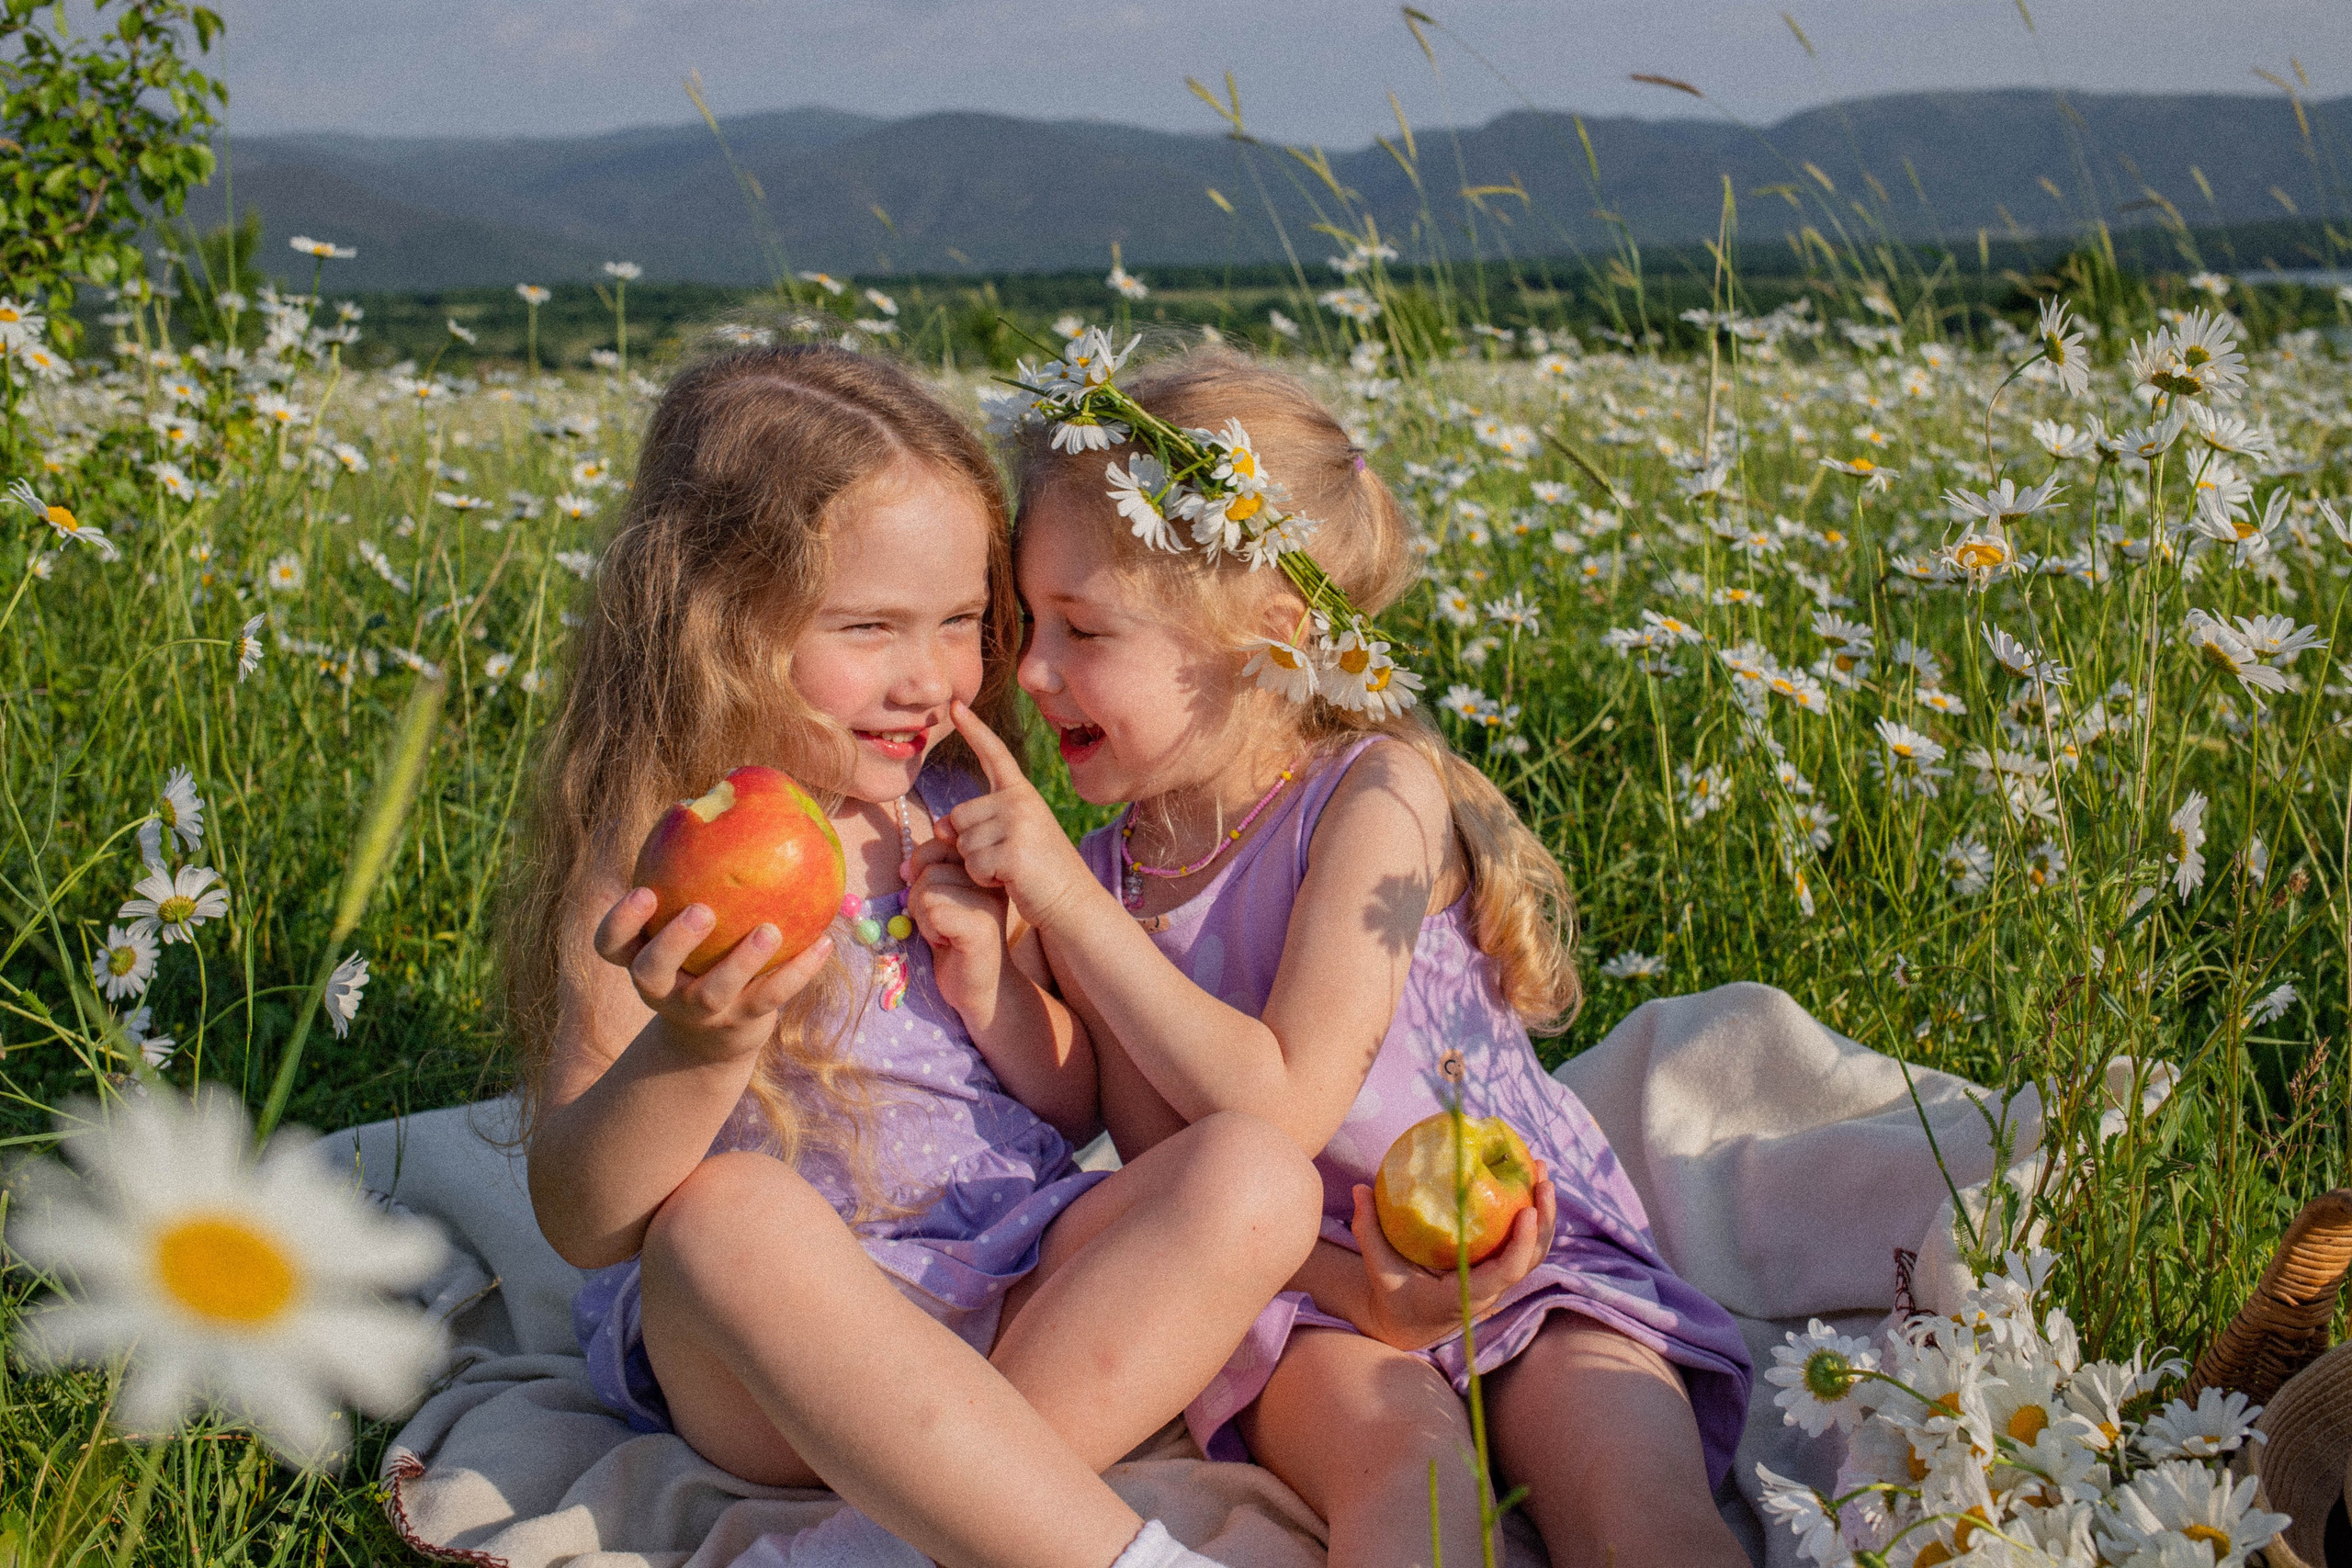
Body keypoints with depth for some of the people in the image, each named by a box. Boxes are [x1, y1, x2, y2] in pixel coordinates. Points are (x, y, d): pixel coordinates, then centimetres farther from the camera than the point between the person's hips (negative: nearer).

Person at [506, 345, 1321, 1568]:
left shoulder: (960, 819, 9)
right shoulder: (649, 869, -6)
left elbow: (1076, 1109, 16)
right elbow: (580, 1222, -12)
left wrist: (993, 985, -6)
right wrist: (691, 1053, -33)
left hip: (1022, 1304, 5)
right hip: (772, 1353, -4)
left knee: (1253, 1174, -20)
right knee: (727, 1211, -37)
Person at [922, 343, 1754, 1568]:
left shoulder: (1378, 792, -9)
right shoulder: (1108, 874, 3)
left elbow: (1279, 1108, -18)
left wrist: (1067, 902, -20)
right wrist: (1349, 1280, -19)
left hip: (1531, 1252, -1)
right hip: (1301, 1288, 2)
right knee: (1395, 1462, -31)